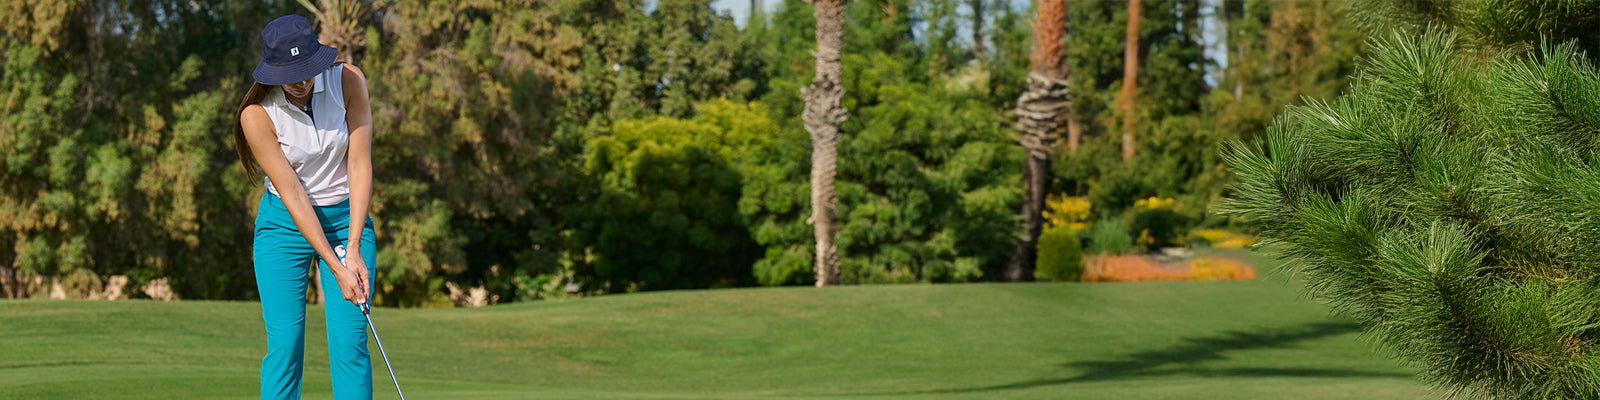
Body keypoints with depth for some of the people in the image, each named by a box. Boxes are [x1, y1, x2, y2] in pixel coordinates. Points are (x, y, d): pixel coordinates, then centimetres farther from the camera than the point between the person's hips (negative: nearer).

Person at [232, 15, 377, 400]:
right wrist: (336, 267, -23)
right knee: (284, 343, -8)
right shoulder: (257, 114, -19)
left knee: (350, 341, -8)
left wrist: (354, 250, -18)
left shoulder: (348, 80, -13)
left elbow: (360, 166, -12)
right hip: (284, 224, -1)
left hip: (347, 216, 2)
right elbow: (292, 194, -19)